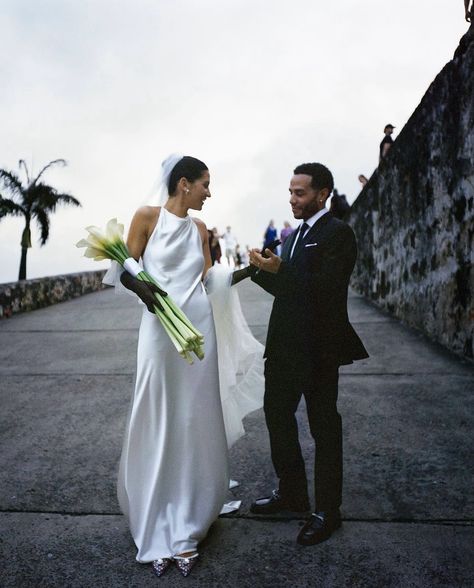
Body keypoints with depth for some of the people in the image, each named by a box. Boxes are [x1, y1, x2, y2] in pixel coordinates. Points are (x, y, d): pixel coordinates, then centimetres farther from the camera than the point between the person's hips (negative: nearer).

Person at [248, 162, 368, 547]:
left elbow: (325, 288, -22)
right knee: (277, 415, 17)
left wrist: (278, 270, -26)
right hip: (285, 346, 9)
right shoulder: (296, 236, 15)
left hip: (318, 349, -9)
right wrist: (260, 269, 1)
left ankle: (327, 511, 20)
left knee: (324, 428, 4)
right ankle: (291, 493, 35)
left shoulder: (337, 233, -11)